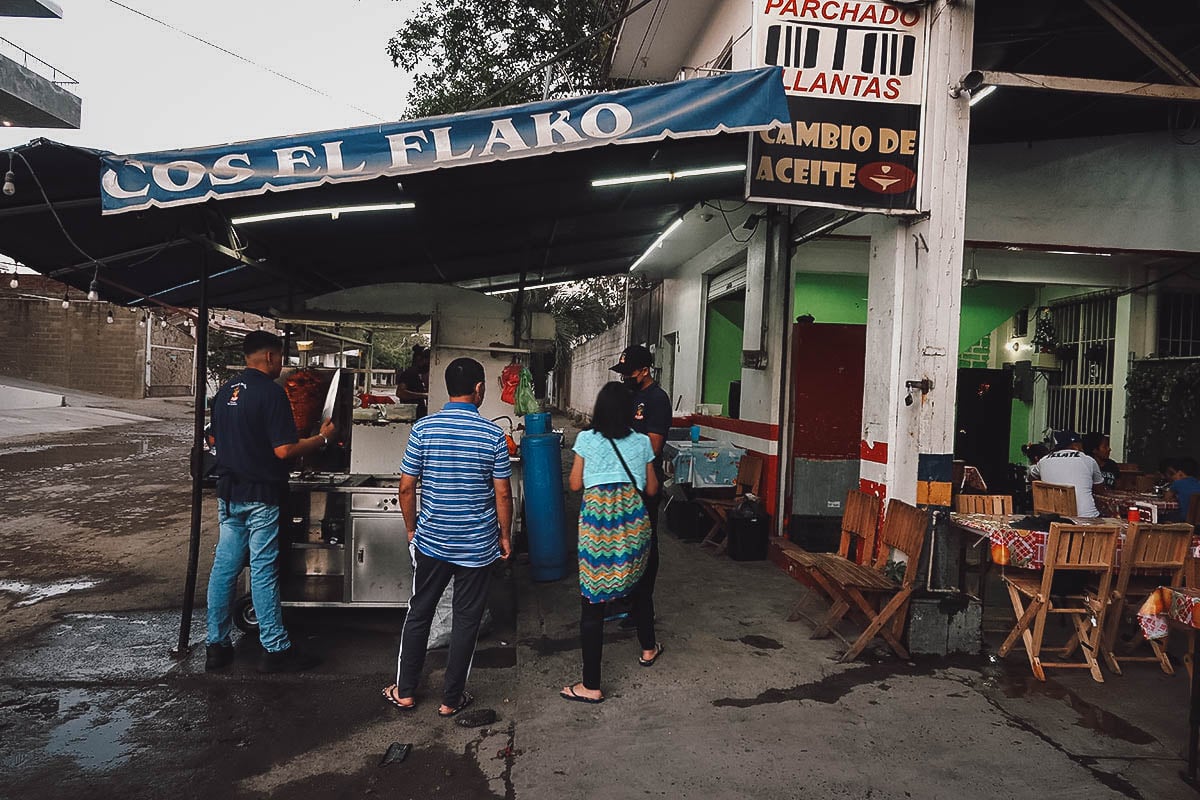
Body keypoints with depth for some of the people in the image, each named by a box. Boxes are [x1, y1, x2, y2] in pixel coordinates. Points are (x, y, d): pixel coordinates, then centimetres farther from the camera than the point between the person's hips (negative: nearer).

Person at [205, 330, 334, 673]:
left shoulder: (225, 391, 9)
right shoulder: (271, 392, -15)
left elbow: (220, 439, 17)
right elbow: (284, 450, -19)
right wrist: (322, 438, -6)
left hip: (228, 493, 7)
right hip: (261, 497, -7)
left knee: (224, 567, 12)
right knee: (263, 573, -1)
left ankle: (216, 645, 19)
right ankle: (275, 649, 9)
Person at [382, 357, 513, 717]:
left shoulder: (423, 429, -7)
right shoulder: (493, 434, -11)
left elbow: (406, 488, -4)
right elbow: (503, 494, -8)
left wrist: (412, 529, 11)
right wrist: (505, 535, 6)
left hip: (431, 541, 2)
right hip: (478, 545, -1)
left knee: (419, 613, 18)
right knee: (466, 620, 11)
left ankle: (405, 691, 29)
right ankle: (451, 698, 22)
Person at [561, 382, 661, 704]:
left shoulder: (586, 439, 0)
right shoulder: (642, 442, 5)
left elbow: (575, 484, 6)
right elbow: (652, 489, 13)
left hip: (596, 523, -3)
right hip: (633, 523, 3)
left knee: (592, 604, 1)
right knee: (640, 587, 27)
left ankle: (591, 686, 5)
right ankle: (648, 649, 46)